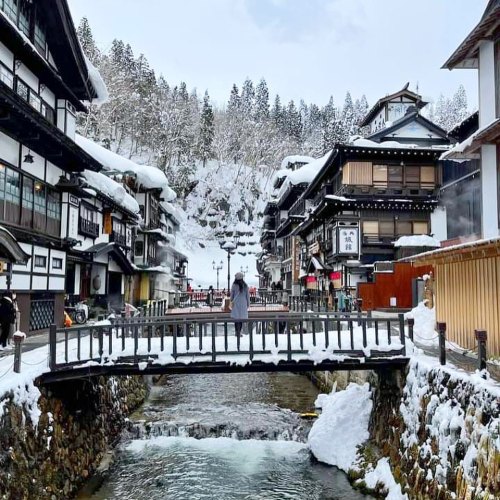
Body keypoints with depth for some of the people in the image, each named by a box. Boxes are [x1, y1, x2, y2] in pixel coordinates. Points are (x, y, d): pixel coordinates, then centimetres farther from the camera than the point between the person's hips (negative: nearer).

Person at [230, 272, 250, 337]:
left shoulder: (234, 286, -7)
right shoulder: (245, 286, -3)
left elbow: (232, 295, 2)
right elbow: (248, 295, 2)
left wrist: (231, 302, 18)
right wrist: (248, 304, 12)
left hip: (236, 303, -2)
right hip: (243, 304, 2)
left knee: (236, 318, 2)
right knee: (242, 318, 10)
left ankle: (237, 332, -3)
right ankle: (239, 332, 14)